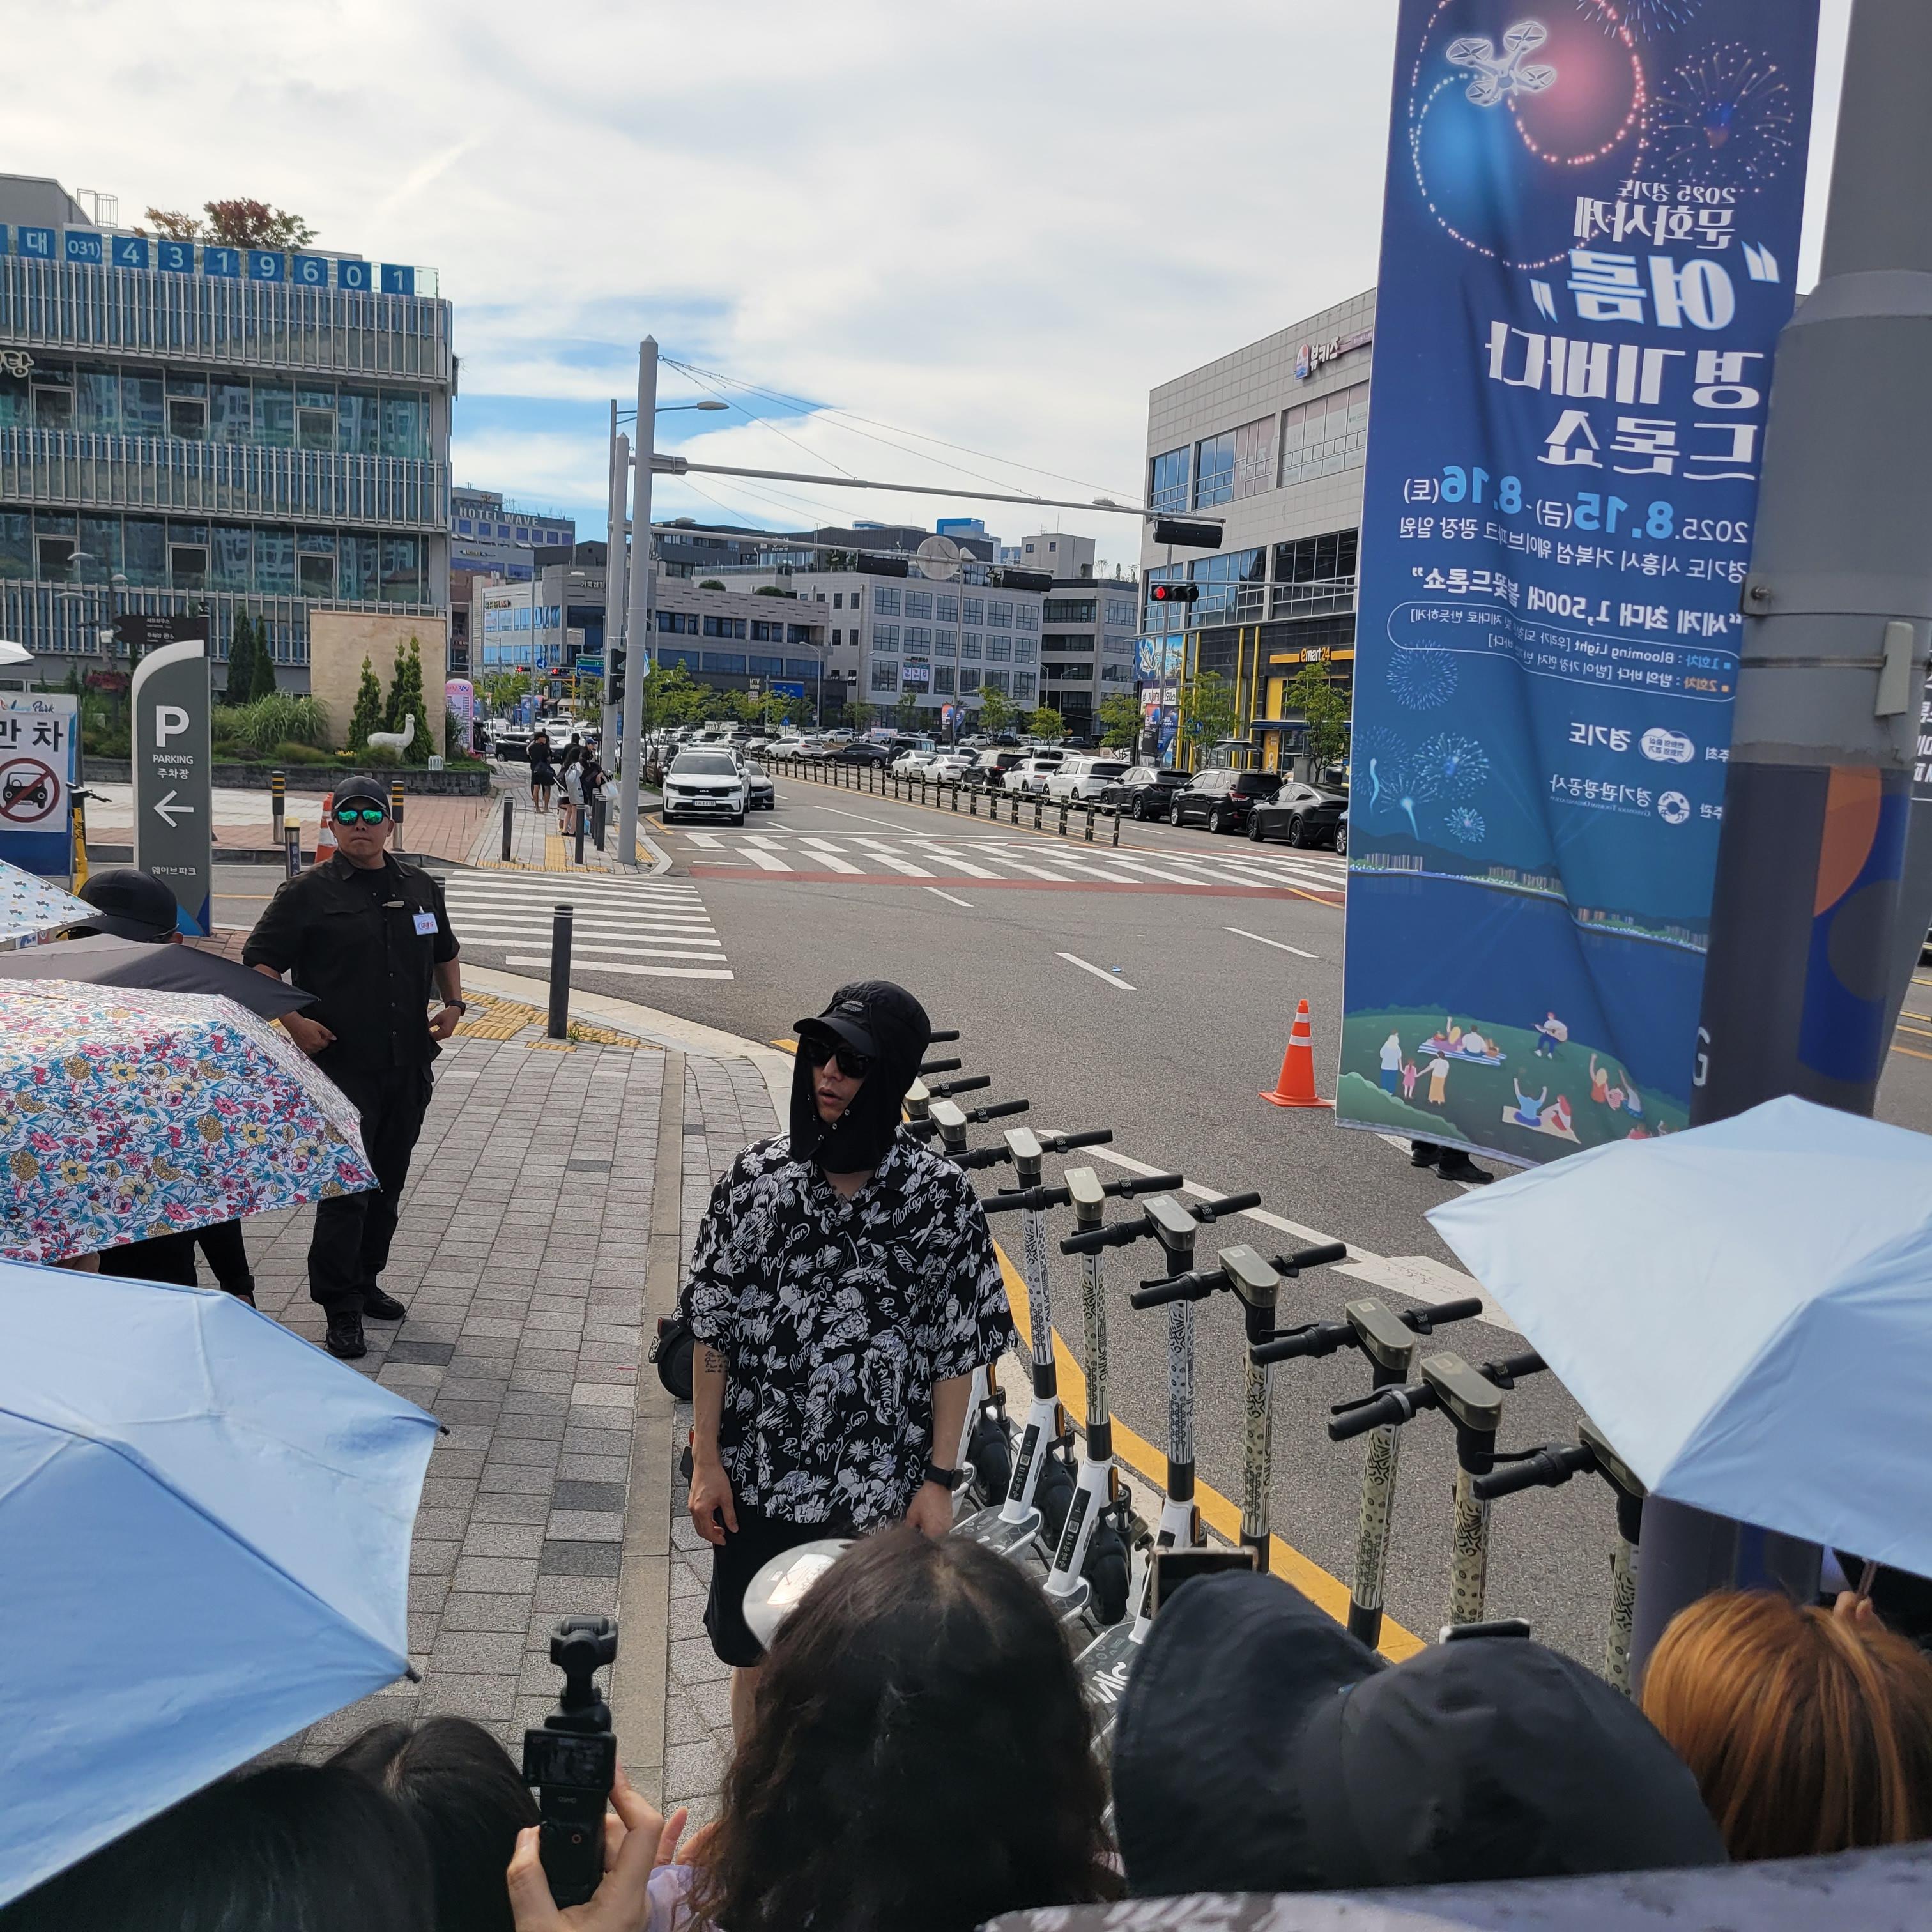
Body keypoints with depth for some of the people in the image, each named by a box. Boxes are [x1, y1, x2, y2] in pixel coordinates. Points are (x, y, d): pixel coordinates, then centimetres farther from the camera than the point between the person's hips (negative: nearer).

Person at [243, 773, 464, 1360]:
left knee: (387, 1184, 14)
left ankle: (366, 1281, 30)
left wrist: (453, 1005, 12)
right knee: (345, 1187, -7)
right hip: (341, 1066, -5)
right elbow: (259, 964, -2)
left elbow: (445, 954, 28)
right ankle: (341, 1310, 1)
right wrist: (294, 1021, -14)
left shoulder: (420, 888, 13)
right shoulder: (307, 893, -2)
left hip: (408, 1067, 5)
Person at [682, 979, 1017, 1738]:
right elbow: (712, 1328, -1)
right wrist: (706, 1459, -2)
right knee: (756, 1657, 18)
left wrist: (939, 1481, -5)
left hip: (879, 1487, -1)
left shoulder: (940, 1196, -11)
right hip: (758, 1476, 2)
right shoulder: (756, 1177, -8)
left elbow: (956, 1349, -5)